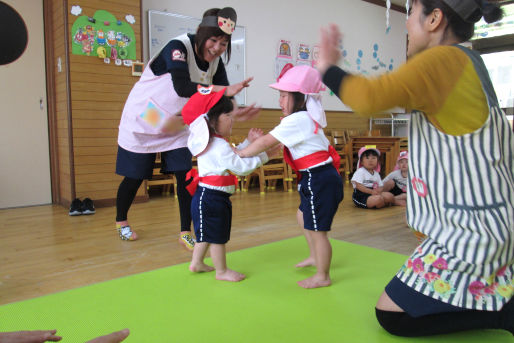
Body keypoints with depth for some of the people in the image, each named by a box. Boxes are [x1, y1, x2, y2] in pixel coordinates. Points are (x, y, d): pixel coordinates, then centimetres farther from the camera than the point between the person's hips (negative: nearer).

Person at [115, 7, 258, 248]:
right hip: (142, 121, -5)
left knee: (186, 177, -3)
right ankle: (121, 222, 33)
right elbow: (182, 87, -42)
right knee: (134, 177, 6)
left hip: (176, 126, 5)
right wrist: (226, 90, -49)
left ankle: (185, 232, 10)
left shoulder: (215, 62, -6)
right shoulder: (178, 47, -26)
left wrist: (234, 113, -33)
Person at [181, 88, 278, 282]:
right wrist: (263, 154, -18)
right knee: (217, 236, 3)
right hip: (212, 198, -11)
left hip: (206, 196, 11)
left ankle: (197, 263, 37)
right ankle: (221, 271, 17)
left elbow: (234, 157, 16)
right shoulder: (219, 146, -23)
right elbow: (241, 167, -24)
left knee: (206, 233, 23)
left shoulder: (215, 144, 11)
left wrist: (249, 141, 12)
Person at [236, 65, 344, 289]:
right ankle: (315, 257, 43)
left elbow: (266, 142, -17)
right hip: (317, 179, 11)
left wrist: (240, 153, -6)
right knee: (303, 216, 25)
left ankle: (322, 276, 16)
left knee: (316, 229, 0)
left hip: (320, 180, -11)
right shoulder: (306, 118, 14)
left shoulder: (296, 120, -17)